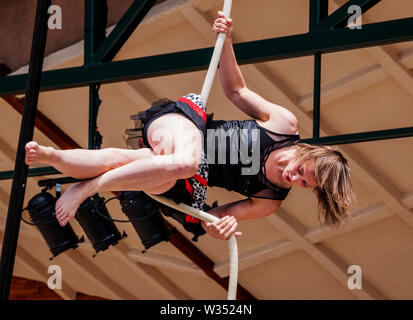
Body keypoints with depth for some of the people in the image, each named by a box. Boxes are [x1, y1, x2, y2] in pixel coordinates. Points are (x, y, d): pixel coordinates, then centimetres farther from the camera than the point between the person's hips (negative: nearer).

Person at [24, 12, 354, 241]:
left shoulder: (271, 201, -3)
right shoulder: (285, 123, -6)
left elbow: (216, 217, -2)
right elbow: (236, 90, 4)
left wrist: (222, 224, -28)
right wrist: (226, 42, -12)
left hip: (187, 187, 1)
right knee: (187, 161, -38)